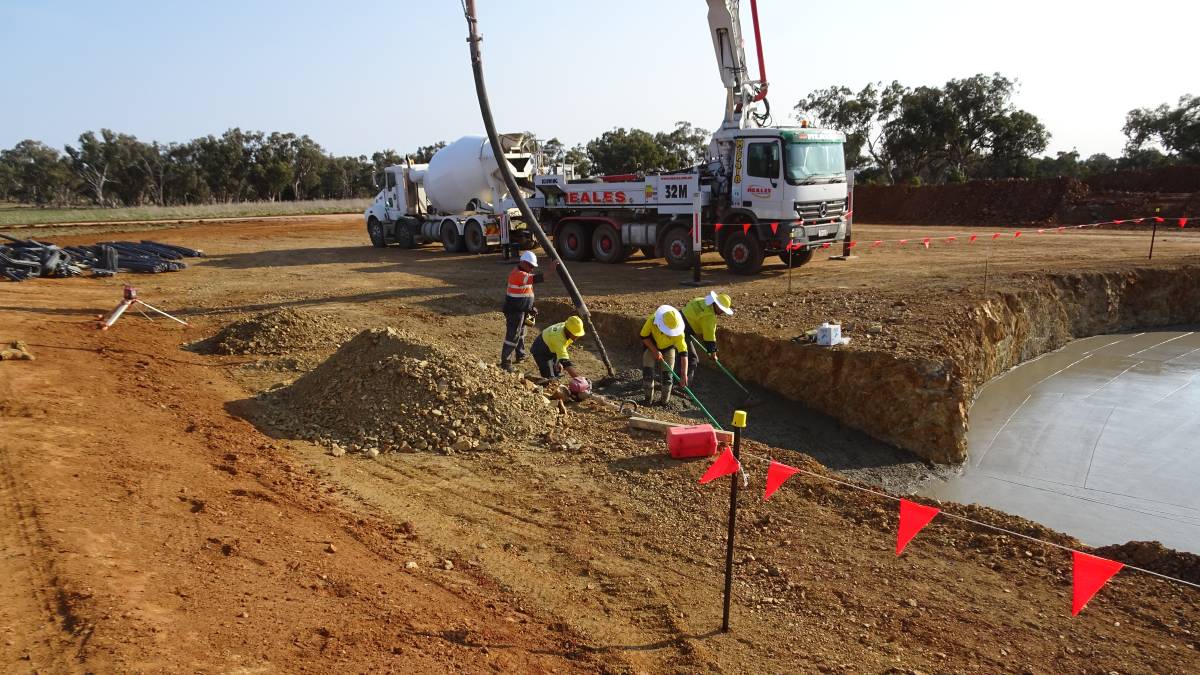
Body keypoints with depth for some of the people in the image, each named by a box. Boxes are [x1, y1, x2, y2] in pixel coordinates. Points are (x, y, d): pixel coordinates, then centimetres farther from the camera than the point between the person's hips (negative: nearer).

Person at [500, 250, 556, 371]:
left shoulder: (524, 273, 12)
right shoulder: (517, 274, -21)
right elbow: (535, 279, -34)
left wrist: (530, 309, 19)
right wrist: (550, 270, -36)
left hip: (522, 310, 10)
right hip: (514, 311, -10)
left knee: (521, 334, 21)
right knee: (512, 336, -9)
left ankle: (520, 356, 35)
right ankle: (505, 362, -6)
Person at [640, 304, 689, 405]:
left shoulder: (678, 333, -36)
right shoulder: (652, 320, -36)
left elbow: (683, 353, -37)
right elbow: (644, 337, -20)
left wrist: (684, 375, -42)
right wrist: (655, 351, -29)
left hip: (668, 349, 0)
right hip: (651, 346, 0)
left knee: (667, 374, -5)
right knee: (648, 372, -8)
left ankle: (665, 400, 15)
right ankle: (649, 398, 10)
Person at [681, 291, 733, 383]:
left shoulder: (703, 301, 9)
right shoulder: (710, 316, -17)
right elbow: (710, 335, -13)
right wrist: (713, 353, 0)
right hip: (683, 330, -10)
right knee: (692, 359, -6)